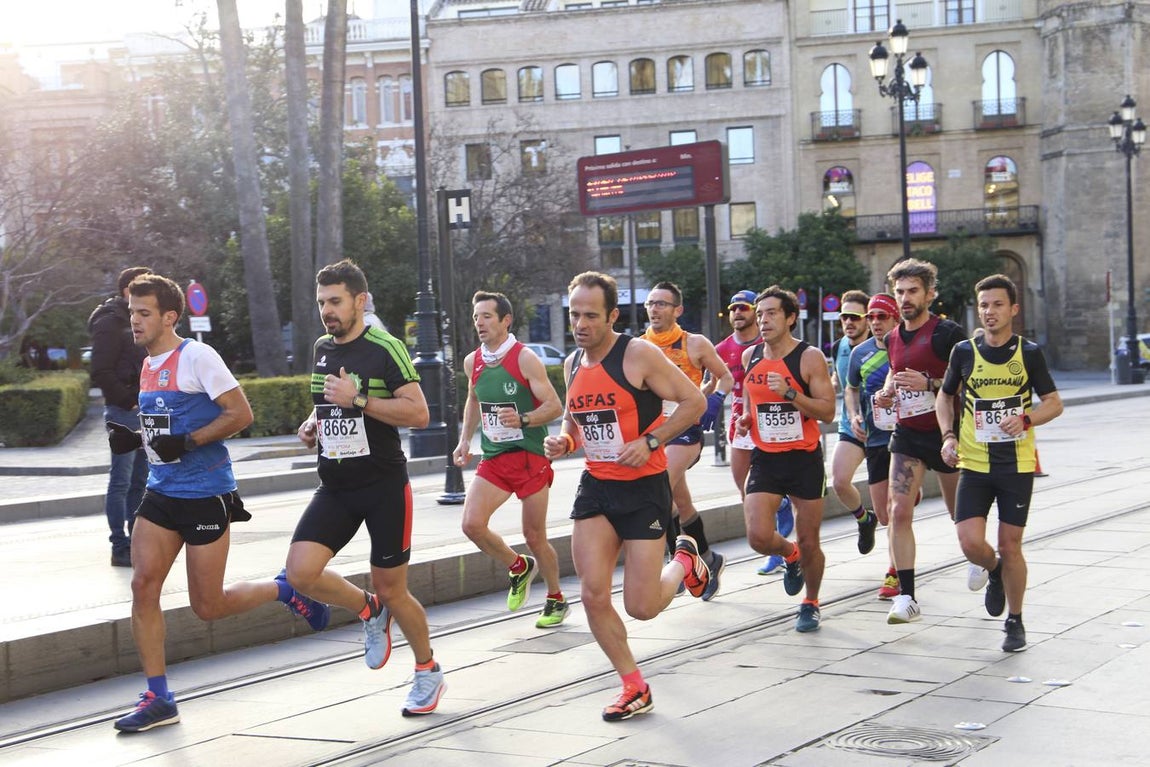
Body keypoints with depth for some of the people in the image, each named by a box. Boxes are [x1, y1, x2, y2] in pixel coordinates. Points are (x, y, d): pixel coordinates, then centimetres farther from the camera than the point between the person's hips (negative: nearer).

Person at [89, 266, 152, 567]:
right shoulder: (111, 322, -10)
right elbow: (101, 372, -16)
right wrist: (129, 400, -16)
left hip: (144, 411, 9)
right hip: (125, 412, -9)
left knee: (140, 480, 13)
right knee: (122, 481, -5)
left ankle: (136, 542, 21)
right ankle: (120, 548, -1)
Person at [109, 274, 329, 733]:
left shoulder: (197, 357, -12)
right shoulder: (149, 364, 12)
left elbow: (240, 413, -15)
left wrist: (186, 442, -22)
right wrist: (134, 439, 5)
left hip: (205, 495, -7)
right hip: (161, 492, 7)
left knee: (207, 607, -1)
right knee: (143, 586, -5)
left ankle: (284, 590, 26)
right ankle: (158, 699, 2)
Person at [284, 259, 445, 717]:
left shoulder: (385, 348, -12)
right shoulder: (322, 349, 10)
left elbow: (419, 413, -19)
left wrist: (357, 399, -25)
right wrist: (311, 425, 7)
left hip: (384, 485, -6)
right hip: (336, 488, 6)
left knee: (391, 590, 2)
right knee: (301, 572, -13)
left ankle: (428, 671, 27)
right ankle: (370, 611, 16)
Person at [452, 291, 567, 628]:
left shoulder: (526, 359, -12)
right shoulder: (472, 362, 5)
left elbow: (555, 406, -13)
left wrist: (523, 419, -29)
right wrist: (465, 439, 15)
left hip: (529, 457, -5)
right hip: (493, 458, 5)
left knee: (534, 535, 2)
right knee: (472, 524, -13)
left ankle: (556, 600, 25)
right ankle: (519, 567, 15)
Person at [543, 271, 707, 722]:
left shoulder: (639, 355, -14)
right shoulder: (573, 364, 7)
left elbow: (695, 401, -11)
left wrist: (650, 442, -20)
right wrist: (563, 441, 0)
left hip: (644, 487, -5)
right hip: (596, 487, 6)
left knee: (641, 608, -4)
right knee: (593, 596, -6)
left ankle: (684, 561, 30)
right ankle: (635, 688, 11)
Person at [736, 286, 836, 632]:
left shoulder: (810, 357, -10)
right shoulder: (750, 356, 5)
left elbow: (828, 411, -15)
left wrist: (790, 393, -26)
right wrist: (746, 419, 4)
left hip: (804, 459, -3)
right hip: (765, 459, 3)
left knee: (809, 542, 4)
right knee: (758, 536, -13)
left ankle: (810, 604, 28)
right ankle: (790, 555, 22)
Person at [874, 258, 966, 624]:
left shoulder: (947, 333, -12)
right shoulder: (893, 338, 8)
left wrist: (929, 383, -26)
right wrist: (886, 393, 7)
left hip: (945, 432, -4)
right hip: (907, 433, 4)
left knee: (961, 514, 13)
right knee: (899, 513, -12)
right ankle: (906, 597, -13)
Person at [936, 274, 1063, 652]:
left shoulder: (1029, 353, -2)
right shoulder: (964, 352, 1)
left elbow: (1054, 403, 3)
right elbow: (945, 396, 15)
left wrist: (1026, 419, -17)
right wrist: (948, 435, -1)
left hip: (1017, 464, -1)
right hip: (974, 463, 1)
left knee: (1010, 546, 1)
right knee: (970, 541, -11)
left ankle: (1015, 622, 20)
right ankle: (992, 570, 25)